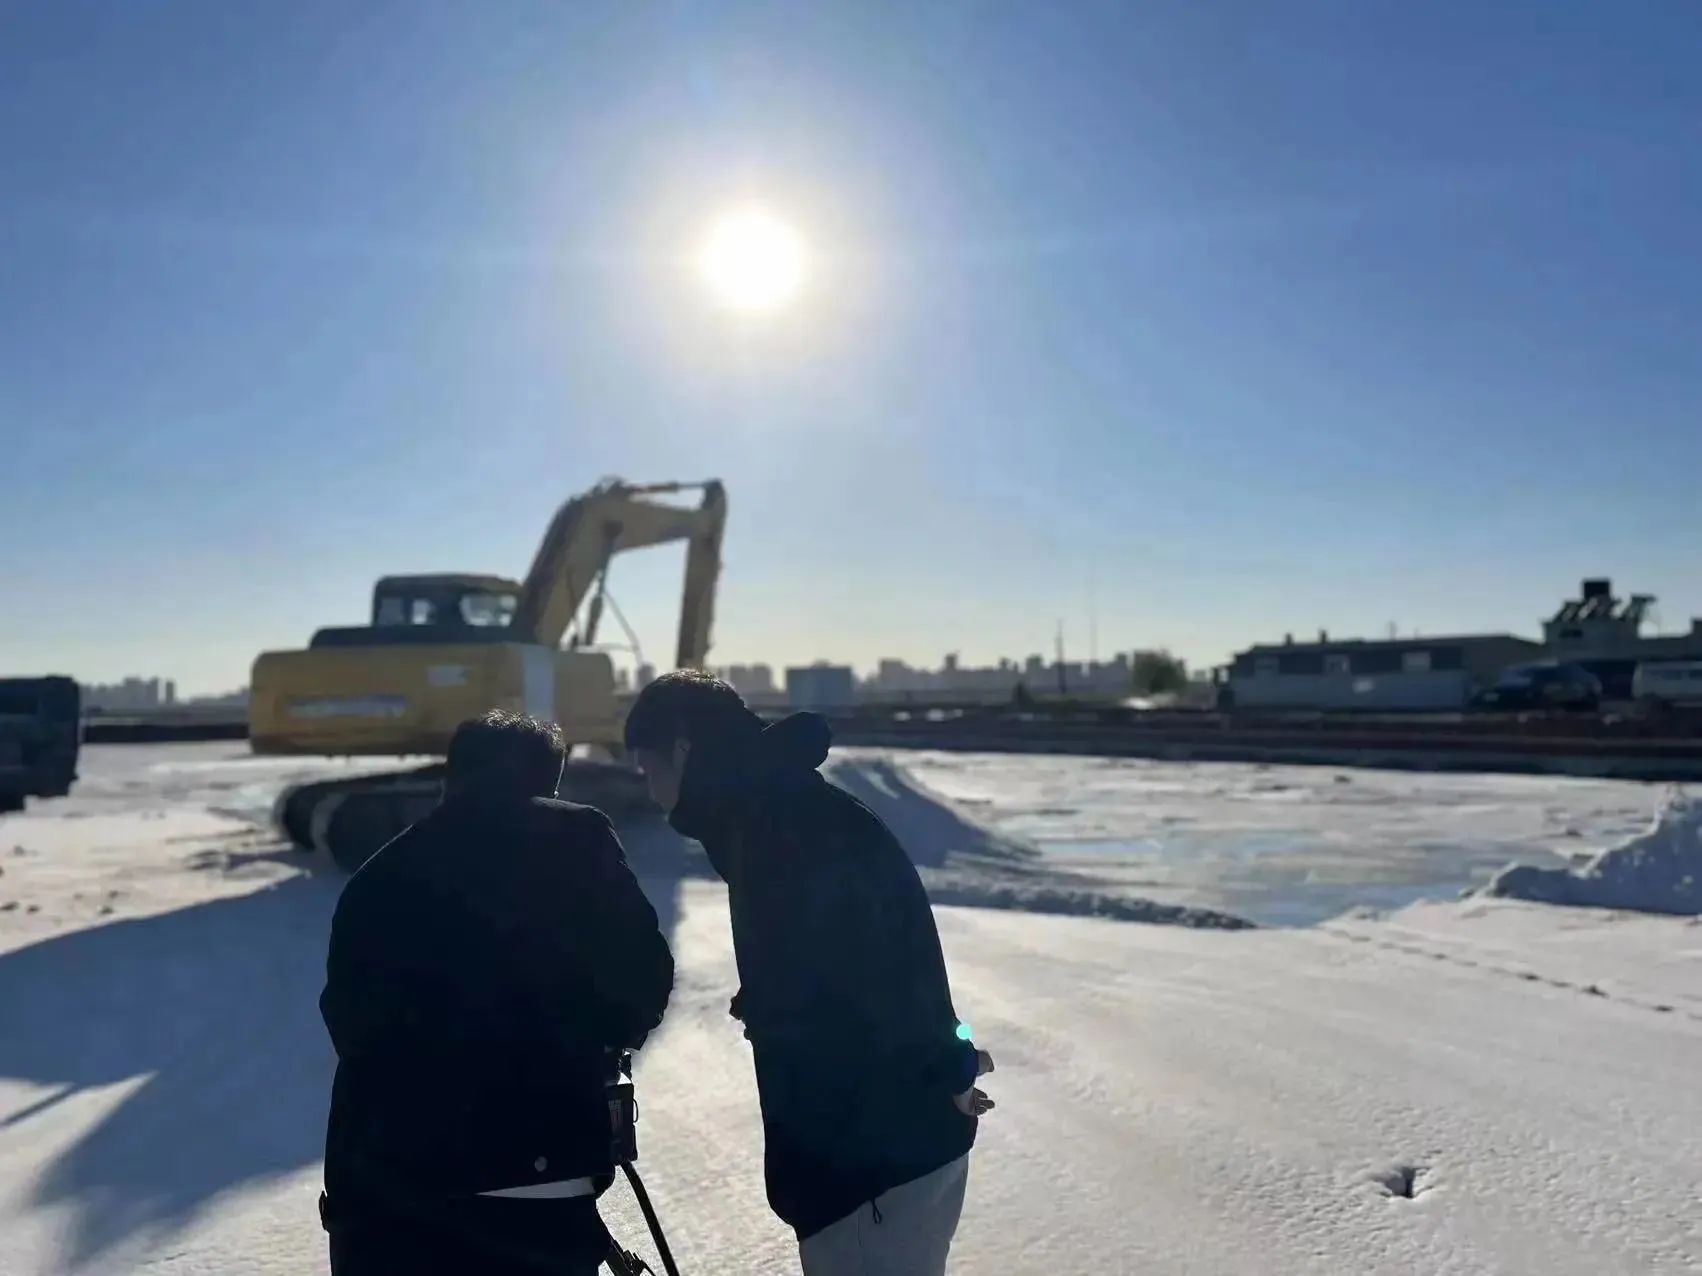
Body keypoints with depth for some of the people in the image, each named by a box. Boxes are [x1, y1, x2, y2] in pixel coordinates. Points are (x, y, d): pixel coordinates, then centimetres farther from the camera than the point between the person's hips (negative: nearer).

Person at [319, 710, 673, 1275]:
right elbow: (643, 978, 0)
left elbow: (349, 1018, 14)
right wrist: (614, 1028, 19)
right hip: (524, 1187, -4)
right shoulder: (575, 839, 1)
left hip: (373, 1189, 4)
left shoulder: (376, 879, 12)